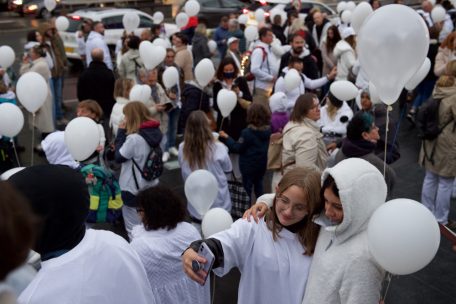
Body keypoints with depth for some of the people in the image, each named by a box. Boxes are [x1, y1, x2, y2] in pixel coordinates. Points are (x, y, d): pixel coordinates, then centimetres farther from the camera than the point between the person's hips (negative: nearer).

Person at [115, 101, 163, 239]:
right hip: (151, 186, 8)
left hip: (133, 189, -8)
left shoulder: (134, 138, -25)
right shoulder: (155, 133, -2)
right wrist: (125, 133, -1)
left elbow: (119, 157, -12)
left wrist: (121, 132, -9)